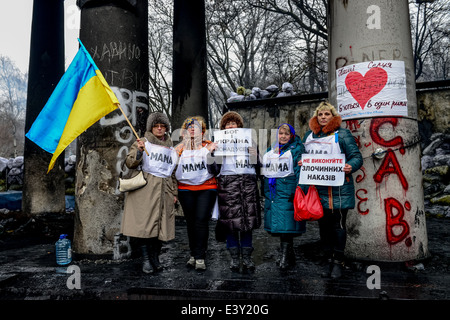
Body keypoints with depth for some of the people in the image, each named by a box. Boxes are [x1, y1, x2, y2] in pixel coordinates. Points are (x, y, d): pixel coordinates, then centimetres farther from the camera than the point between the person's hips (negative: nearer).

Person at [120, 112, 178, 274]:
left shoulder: (170, 147, 20)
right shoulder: (143, 142, 6)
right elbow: (129, 163, -3)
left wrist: (174, 192, 18)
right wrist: (139, 151, -20)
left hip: (164, 190, 4)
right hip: (145, 189, -4)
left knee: (161, 224, 2)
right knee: (145, 224, -9)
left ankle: (155, 258, 13)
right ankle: (146, 259, 1)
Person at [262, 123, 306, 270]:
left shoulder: (296, 149, 0)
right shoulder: (271, 150, 18)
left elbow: (299, 170, -8)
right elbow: (265, 171, 23)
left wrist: (297, 190, -17)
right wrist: (265, 191, 19)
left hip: (287, 191, -6)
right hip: (272, 192, 7)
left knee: (286, 224, -10)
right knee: (277, 223, 9)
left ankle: (285, 256, -3)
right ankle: (289, 255, 20)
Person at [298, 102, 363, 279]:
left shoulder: (342, 134, 1)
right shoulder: (309, 135, 15)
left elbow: (356, 156, -2)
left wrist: (350, 167, -22)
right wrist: (301, 163, 2)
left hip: (338, 189, -4)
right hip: (317, 188, 4)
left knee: (338, 224, 1)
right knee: (323, 225, 10)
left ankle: (338, 262, 15)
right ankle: (329, 260, 23)